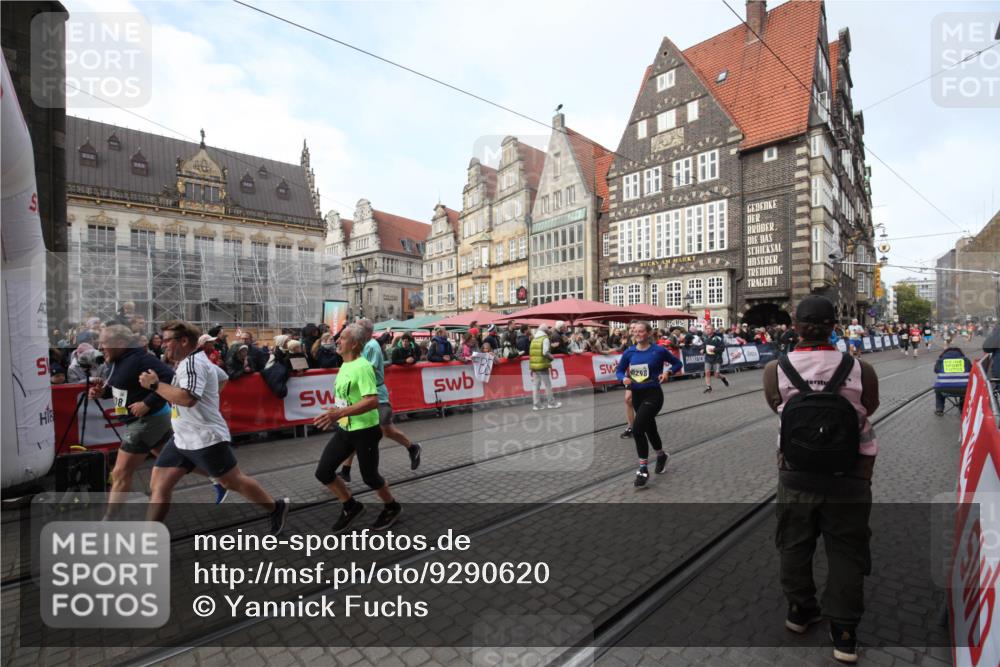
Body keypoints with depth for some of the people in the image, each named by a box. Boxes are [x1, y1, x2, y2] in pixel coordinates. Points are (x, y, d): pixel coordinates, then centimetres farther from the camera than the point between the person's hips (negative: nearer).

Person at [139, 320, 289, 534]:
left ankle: (276, 508, 21)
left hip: (205, 439, -10)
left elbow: (187, 398, -33)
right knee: (159, 485, 6)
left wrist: (154, 385, -22)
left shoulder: (193, 362, -19)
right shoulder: (190, 362, 12)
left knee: (234, 482, 3)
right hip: (182, 438, 10)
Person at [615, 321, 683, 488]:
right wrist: (624, 378, -13)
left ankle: (643, 469, -2)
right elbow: (619, 370, 8)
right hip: (637, 395, 5)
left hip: (653, 395, -5)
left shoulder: (659, 351, -9)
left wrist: (668, 372, -14)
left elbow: (677, 363, 4)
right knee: (650, 428, 21)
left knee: (637, 429, -17)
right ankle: (661, 455, 50)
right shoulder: (629, 352, -1)